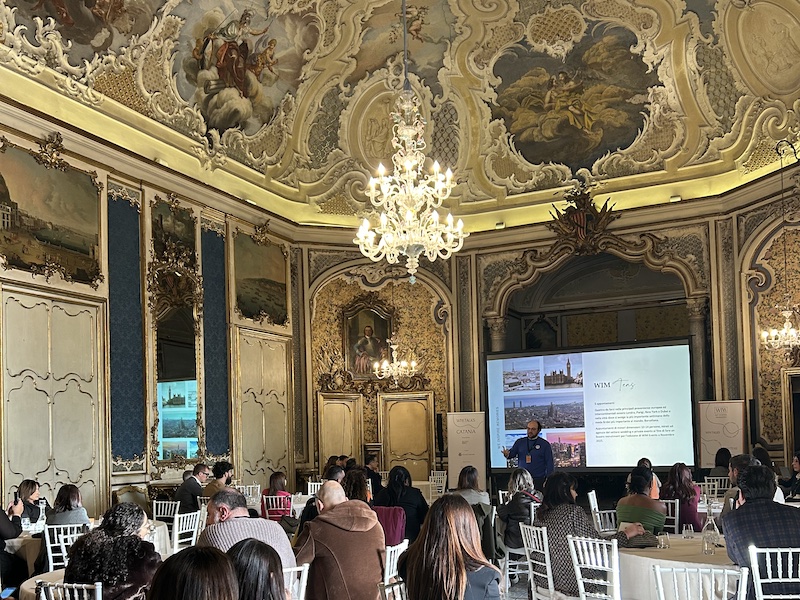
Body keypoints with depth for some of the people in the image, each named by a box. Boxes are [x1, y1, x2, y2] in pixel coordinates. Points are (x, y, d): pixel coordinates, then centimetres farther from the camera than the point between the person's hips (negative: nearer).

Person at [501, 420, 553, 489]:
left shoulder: (545, 444, 2)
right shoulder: (520, 442, 10)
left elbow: (549, 463, 2)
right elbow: (512, 453, 7)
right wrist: (507, 454, -19)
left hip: (538, 480, -2)